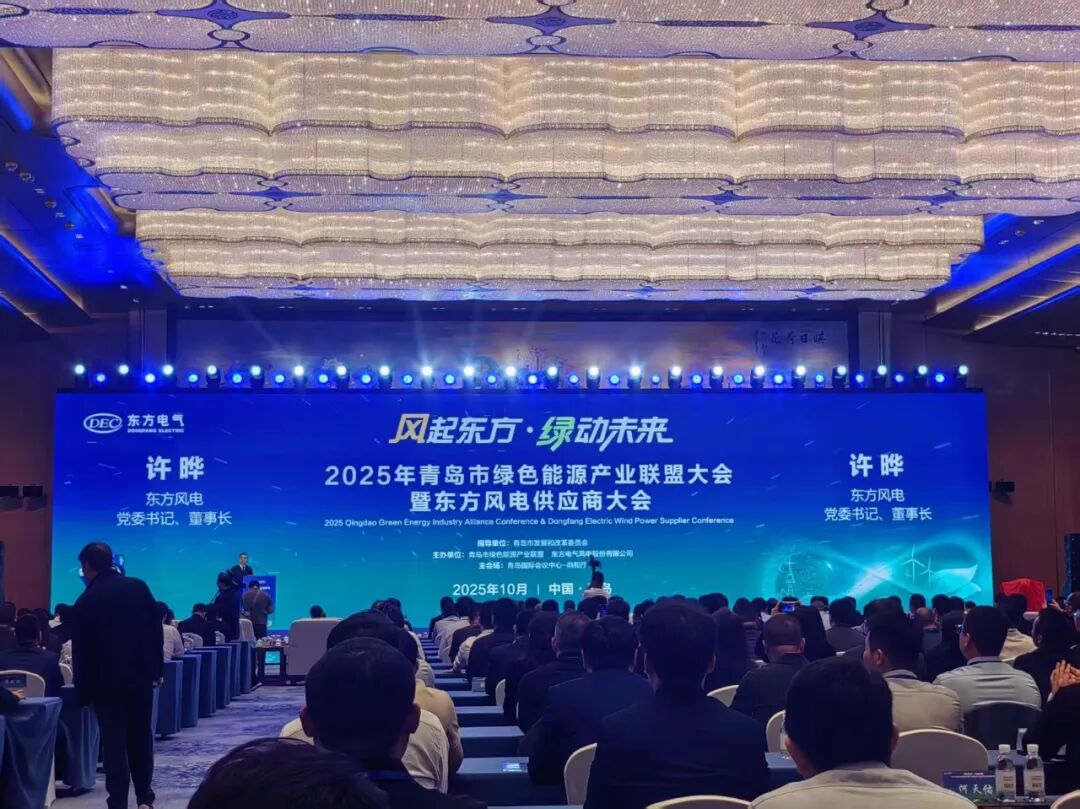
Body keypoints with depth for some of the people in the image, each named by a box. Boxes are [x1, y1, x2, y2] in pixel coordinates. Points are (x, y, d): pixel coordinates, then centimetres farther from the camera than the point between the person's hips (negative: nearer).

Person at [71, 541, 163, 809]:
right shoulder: (139, 586, 1)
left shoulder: (86, 601, -8)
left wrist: (83, 691, 1)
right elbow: (157, 630, 3)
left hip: (108, 681, -3)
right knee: (141, 738, 14)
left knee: (114, 743, 2)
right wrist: (157, 668, 11)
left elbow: (81, 651, -6)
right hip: (142, 674, 4)